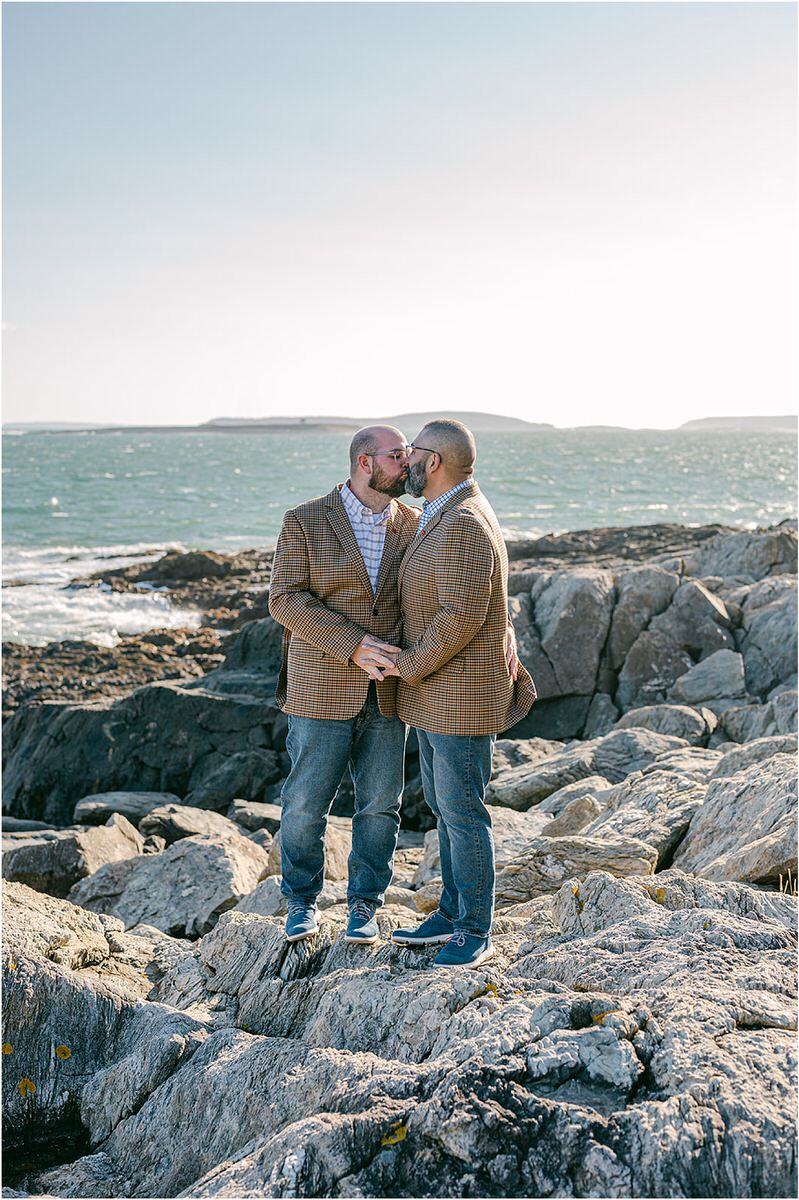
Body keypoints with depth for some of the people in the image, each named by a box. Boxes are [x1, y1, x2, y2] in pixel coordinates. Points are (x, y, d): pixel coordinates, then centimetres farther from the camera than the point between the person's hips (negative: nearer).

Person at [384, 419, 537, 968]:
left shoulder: (462, 527, -22)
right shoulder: (449, 515, 12)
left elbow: (459, 619, -26)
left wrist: (408, 667, -16)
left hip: (461, 695, -11)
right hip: (437, 692, 11)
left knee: (462, 811, -2)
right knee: (444, 805, 16)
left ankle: (476, 934, 9)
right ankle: (452, 914, 27)